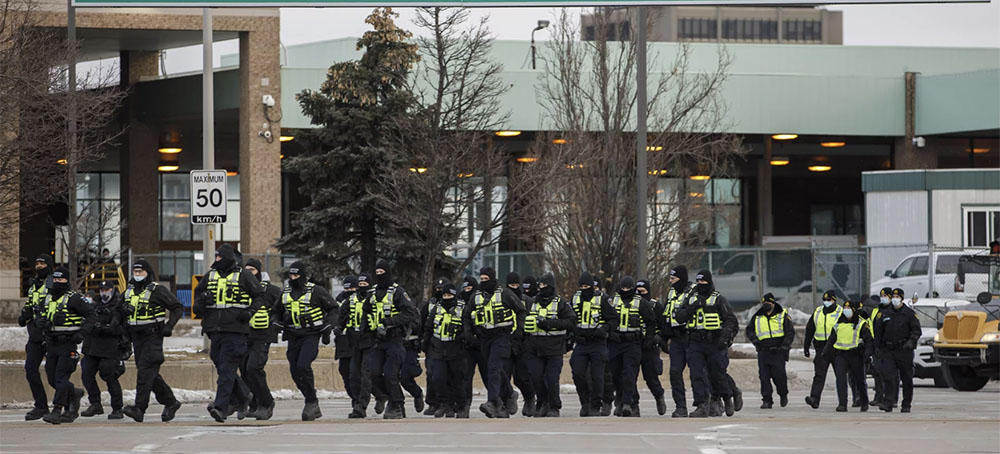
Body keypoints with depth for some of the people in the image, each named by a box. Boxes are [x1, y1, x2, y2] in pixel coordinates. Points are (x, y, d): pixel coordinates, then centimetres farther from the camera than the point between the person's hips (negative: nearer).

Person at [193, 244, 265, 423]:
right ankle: (242, 398, 31)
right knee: (221, 366, 11)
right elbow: (199, 291, 27)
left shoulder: (243, 276, -2)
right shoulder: (211, 275, 14)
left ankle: (221, 407, -17)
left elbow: (259, 296, 3)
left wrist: (249, 312, -11)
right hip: (215, 329, 6)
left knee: (227, 369, -12)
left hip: (235, 329, -6)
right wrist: (199, 304, 7)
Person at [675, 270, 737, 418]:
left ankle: (727, 400, 25)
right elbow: (679, 317, 8)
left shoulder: (718, 299, 0)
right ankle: (703, 406, -5)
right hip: (695, 343, 4)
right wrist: (692, 308, -8)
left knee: (717, 375, 2)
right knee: (697, 375, -6)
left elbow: (730, 319, -4)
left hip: (714, 343, -4)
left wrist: (725, 335, -19)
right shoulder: (692, 299, 14)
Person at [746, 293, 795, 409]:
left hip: (778, 351, -3)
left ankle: (783, 395, 19)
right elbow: (749, 330, 21)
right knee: (764, 376, -4)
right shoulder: (757, 318, 13)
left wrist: (784, 345, -10)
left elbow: (790, 332, 2)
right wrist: (754, 339, 1)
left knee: (779, 375, -7)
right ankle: (767, 400, 1)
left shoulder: (782, 316, 4)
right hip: (763, 352, 3)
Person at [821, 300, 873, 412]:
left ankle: (864, 402, 31)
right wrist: (824, 351, 11)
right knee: (840, 378, -15)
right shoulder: (838, 324, 12)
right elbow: (831, 339, 20)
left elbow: (868, 340, -4)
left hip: (855, 355, -3)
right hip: (840, 355, 3)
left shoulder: (861, 324, -2)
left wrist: (867, 353, -18)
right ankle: (842, 404, -17)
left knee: (860, 380, 10)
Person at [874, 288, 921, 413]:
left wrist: (911, 341, -18)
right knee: (888, 376, -12)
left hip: (904, 351, -1)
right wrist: (878, 348, 11)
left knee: (907, 379, 5)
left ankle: (906, 405, 14)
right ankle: (888, 403, -17)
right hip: (888, 351, 1)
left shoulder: (909, 313, 3)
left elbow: (916, 330, 0)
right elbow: (878, 331, 15)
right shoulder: (884, 314, 10)